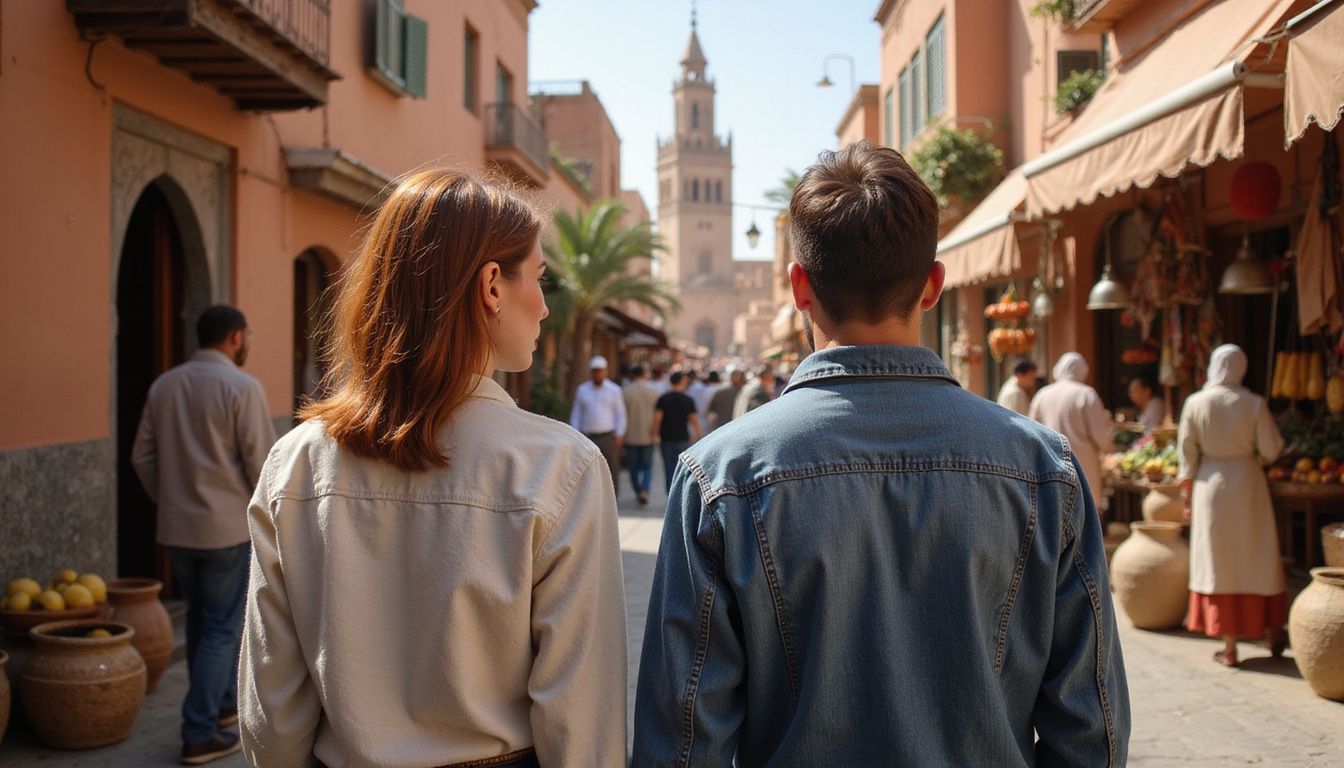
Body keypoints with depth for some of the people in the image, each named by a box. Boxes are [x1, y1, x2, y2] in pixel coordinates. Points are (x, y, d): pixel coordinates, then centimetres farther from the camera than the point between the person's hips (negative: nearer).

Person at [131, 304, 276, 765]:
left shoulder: (164, 385, 6)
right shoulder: (242, 387, -13)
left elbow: (142, 456, 9)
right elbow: (261, 461, -15)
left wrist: (168, 501, 18)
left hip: (175, 527, 6)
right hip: (228, 526, -6)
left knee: (201, 619, 21)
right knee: (222, 628, 3)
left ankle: (224, 701, 36)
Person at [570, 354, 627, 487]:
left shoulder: (614, 390, 7)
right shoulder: (582, 390, 11)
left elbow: (621, 415, 7)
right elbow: (576, 414, 13)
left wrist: (619, 435, -3)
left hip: (608, 437, -1)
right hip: (587, 438, 1)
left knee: (611, 471, -1)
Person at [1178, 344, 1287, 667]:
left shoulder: (1195, 403, -6)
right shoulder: (1255, 404, -7)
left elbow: (1187, 452, -3)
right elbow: (1271, 449, -5)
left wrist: (1187, 494, 5)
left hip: (1211, 486, 0)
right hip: (1247, 484, 0)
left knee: (1219, 563, 6)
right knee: (1258, 560, 14)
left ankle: (1229, 648, 8)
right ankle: (1273, 632, 22)